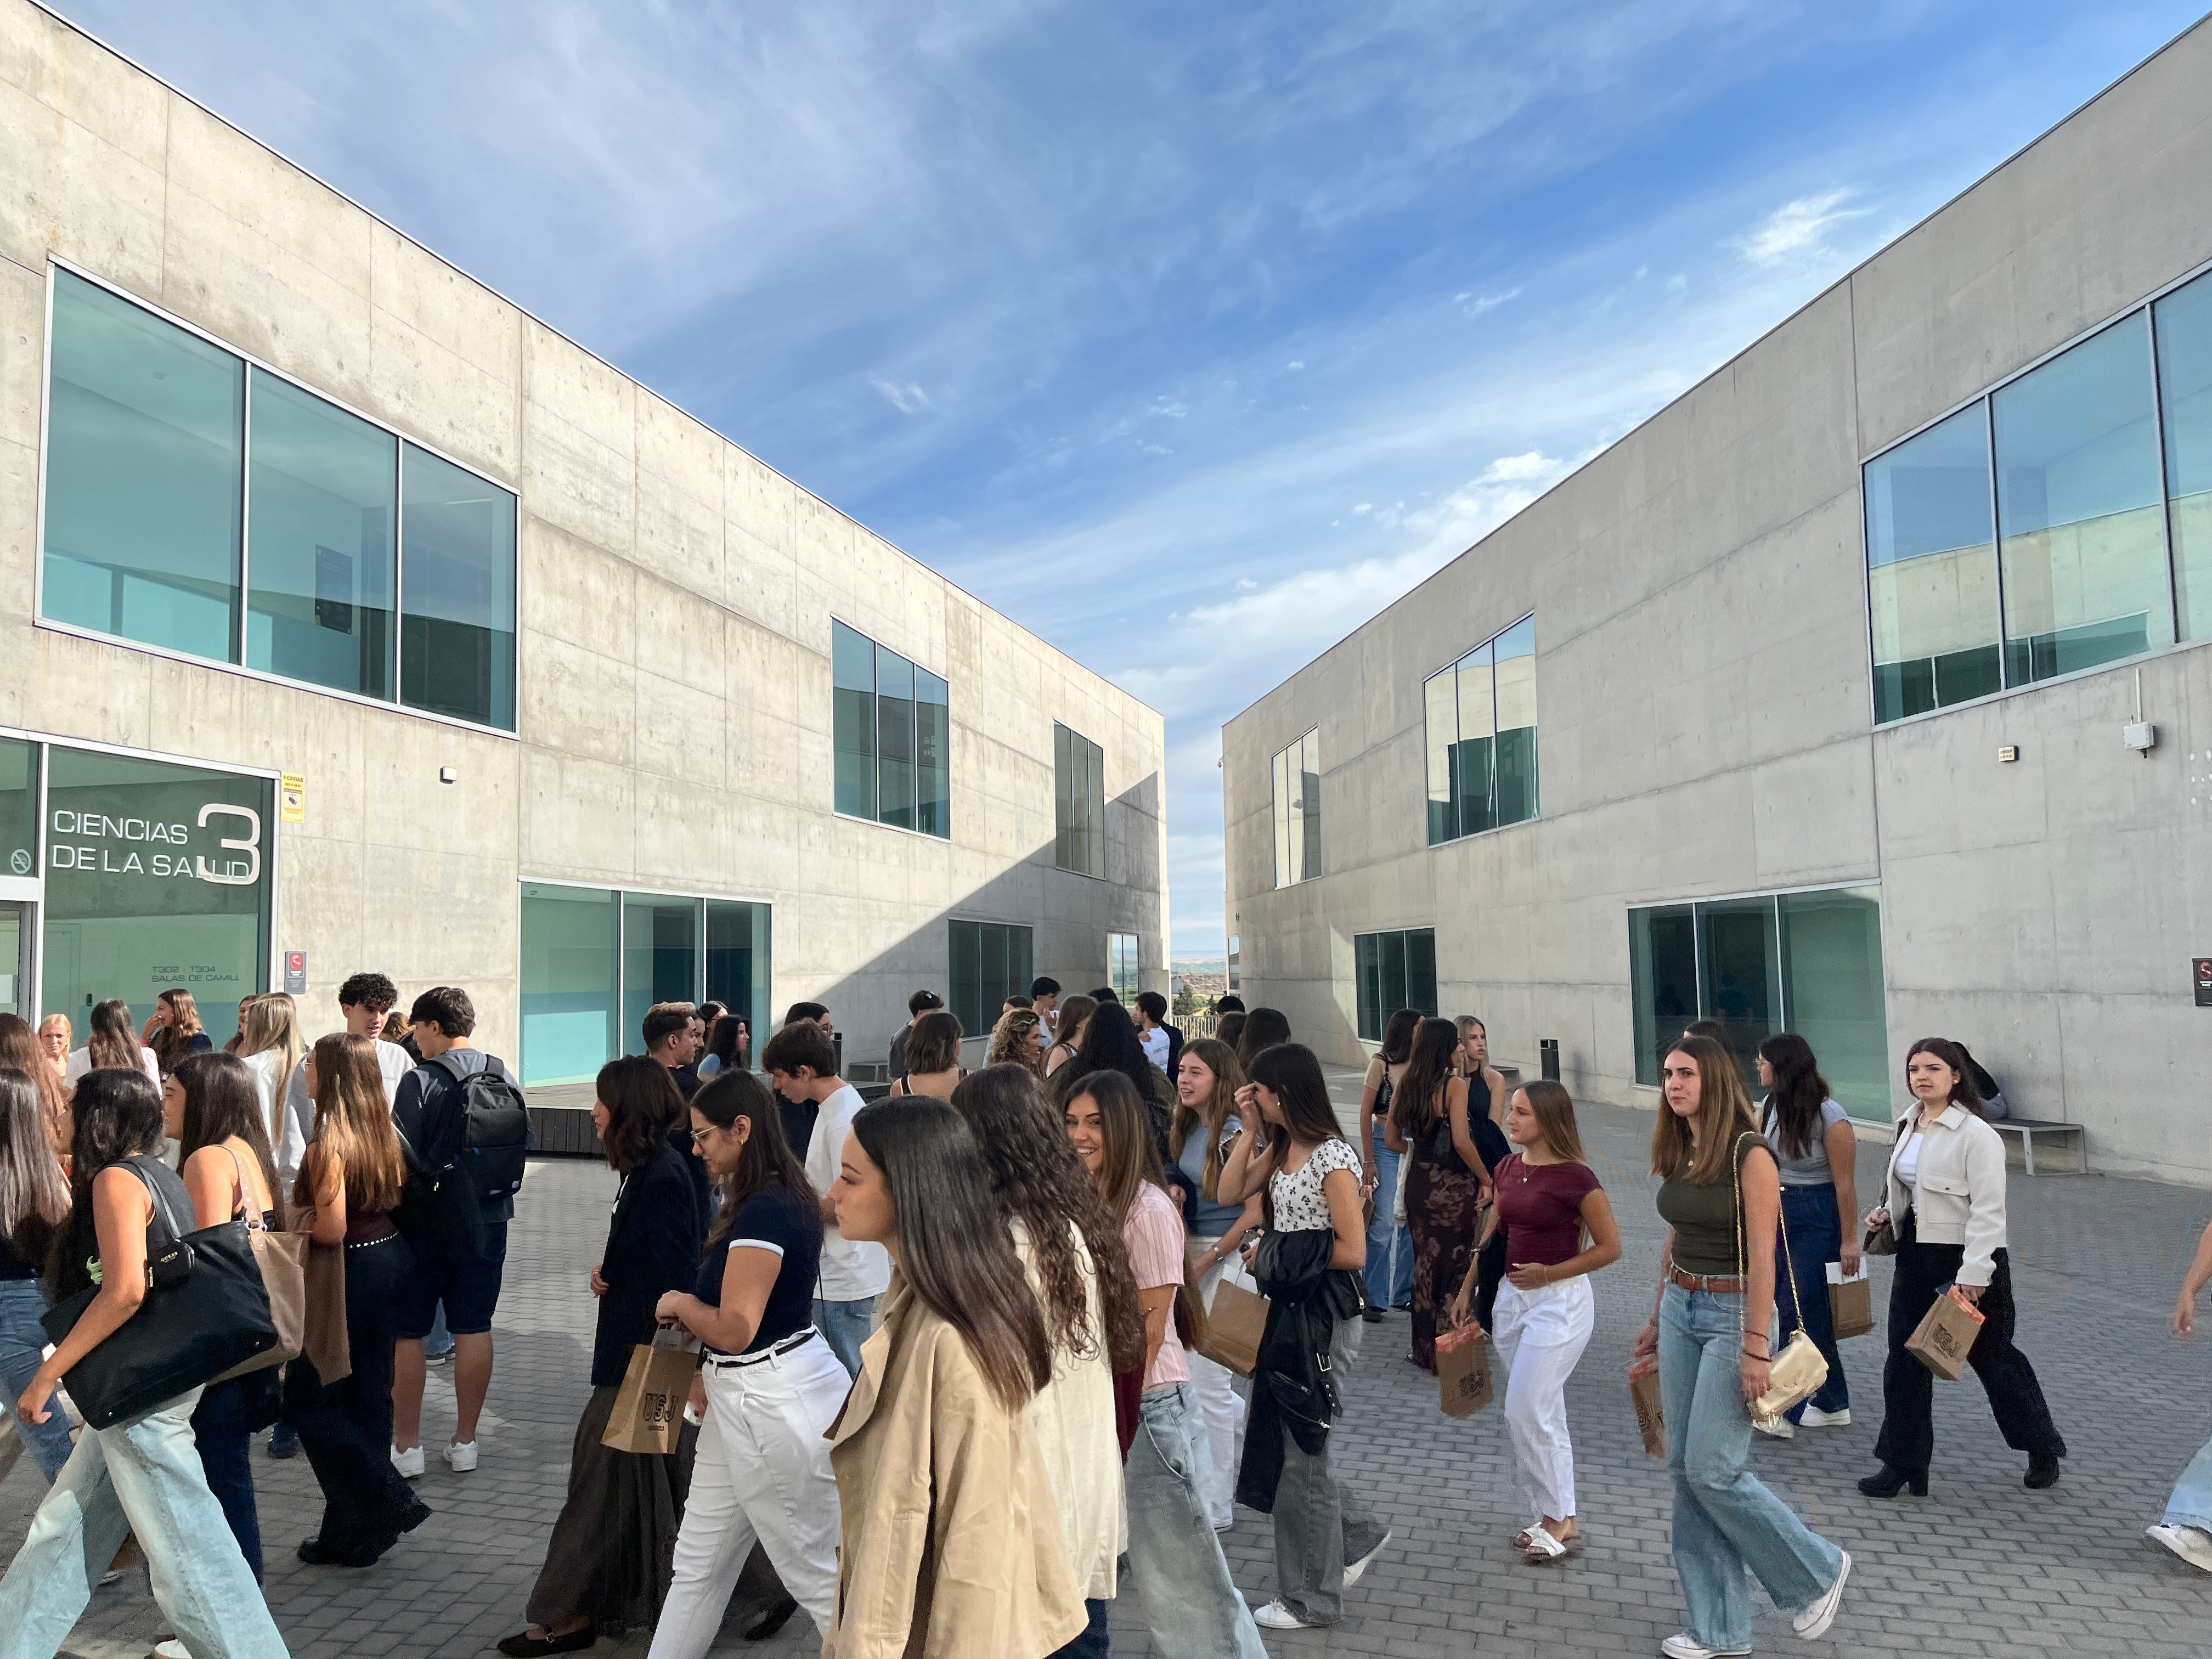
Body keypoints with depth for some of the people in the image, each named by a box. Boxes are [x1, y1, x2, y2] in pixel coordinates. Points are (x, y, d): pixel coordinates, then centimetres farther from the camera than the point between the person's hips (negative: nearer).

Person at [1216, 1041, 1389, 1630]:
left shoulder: (1333, 1157, -19)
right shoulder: (1280, 1146, 7)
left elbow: (1353, 1252, -20)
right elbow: (1230, 1194, 4)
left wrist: (1286, 1254, -12)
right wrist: (1251, 1131, -2)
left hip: (1321, 1315, -8)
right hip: (1285, 1308, 8)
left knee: (1299, 1453, 5)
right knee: (1276, 1443, 15)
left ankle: (1312, 1598, 23)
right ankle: (1358, 1534, 35)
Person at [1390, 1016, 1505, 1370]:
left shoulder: (1406, 1085, 3)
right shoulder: (1455, 1085, -15)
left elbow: (1392, 1139, 8)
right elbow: (1462, 1142, -23)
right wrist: (1486, 1179, -11)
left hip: (1418, 1182, 6)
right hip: (1454, 1186, -6)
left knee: (1424, 1262, 16)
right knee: (1455, 1266, 7)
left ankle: (1424, 1348, 25)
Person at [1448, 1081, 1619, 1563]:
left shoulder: (1575, 1178, -16)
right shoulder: (1508, 1168, 4)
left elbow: (1610, 1246, -11)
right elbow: (1493, 1234, 14)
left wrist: (1549, 1274, -15)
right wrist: (1467, 1289, 12)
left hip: (1559, 1301, -7)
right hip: (1511, 1297, 7)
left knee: (1527, 1411, -7)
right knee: (1542, 1413, 14)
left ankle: (1558, 1518, 10)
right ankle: (1555, 1517, 25)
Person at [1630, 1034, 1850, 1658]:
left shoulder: (1749, 1153, -15)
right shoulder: (1678, 1153, 8)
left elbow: (1761, 1258, -17)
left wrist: (1755, 1349, -19)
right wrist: (1658, 1319, 19)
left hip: (1731, 1313, -8)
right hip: (1680, 1308, 8)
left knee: (1713, 1470, -6)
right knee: (1685, 1468, 8)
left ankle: (1818, 1571, 20)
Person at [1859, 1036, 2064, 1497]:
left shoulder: (1976, 1135, -17)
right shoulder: (1910, 1125, 6)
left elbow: (1988, 1210, -20)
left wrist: (1971, 1275, -24)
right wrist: (1886, 1211, 3)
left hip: (1967, 1257, -7)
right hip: (1916, 1253, 7)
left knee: (1991, 1356, 10)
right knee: (1904, 1359, 7)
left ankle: (2043, 1448, 35)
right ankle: (1904, 1463, 16)